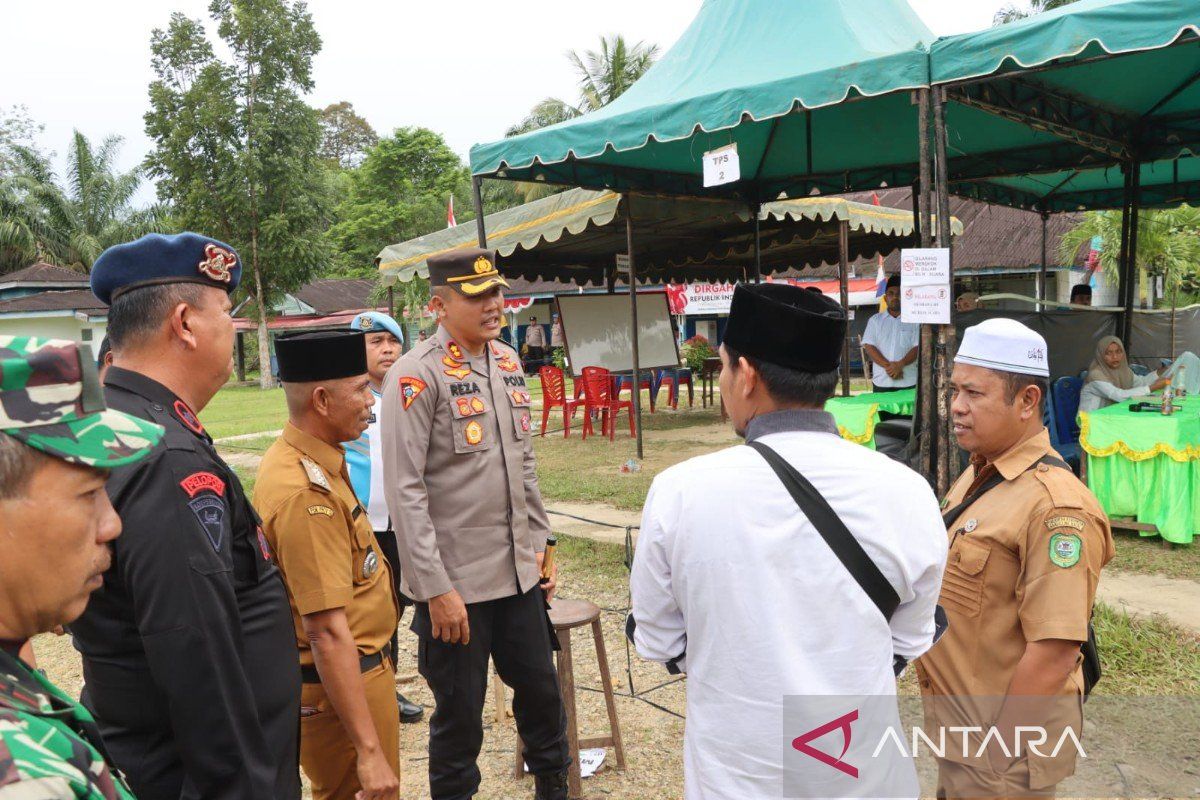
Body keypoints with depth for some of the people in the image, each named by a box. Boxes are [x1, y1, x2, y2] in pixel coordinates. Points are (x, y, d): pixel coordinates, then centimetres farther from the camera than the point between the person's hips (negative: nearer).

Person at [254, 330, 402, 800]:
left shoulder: (301, 461, 4)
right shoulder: (307, 492, -28)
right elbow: (327, 632, -30)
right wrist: (369, 750, -27)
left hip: (359, 667, 10)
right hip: (339, 682, -10)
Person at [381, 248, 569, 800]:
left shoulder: (507, 362, 8)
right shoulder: (417, 375, -14)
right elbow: (404, 491, -17)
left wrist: (539, 546, 14)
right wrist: (436, 589, -17)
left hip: (519, 573, 6)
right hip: (456, 583, -6)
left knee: (541, 691, 18)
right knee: (460, 714, 9)